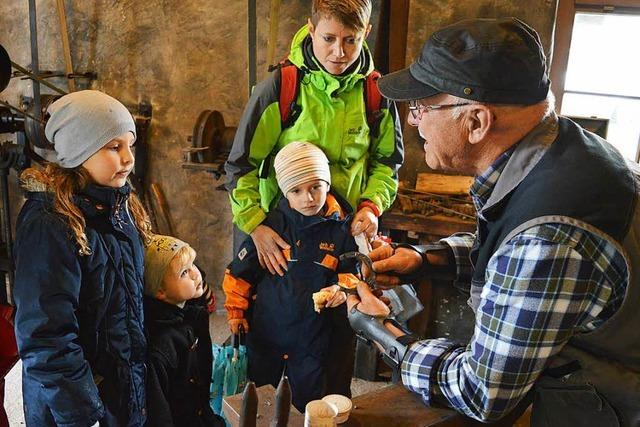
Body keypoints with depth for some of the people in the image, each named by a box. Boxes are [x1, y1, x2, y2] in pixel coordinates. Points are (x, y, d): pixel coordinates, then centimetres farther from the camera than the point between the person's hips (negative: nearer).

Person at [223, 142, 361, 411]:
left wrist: (344, 286, -17)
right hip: (266, 329, 2)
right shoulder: (272, 223, -7)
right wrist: (235, 310, 6)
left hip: (316, 336, -1)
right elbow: (241, 270, 2)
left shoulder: (342, 229, -8)